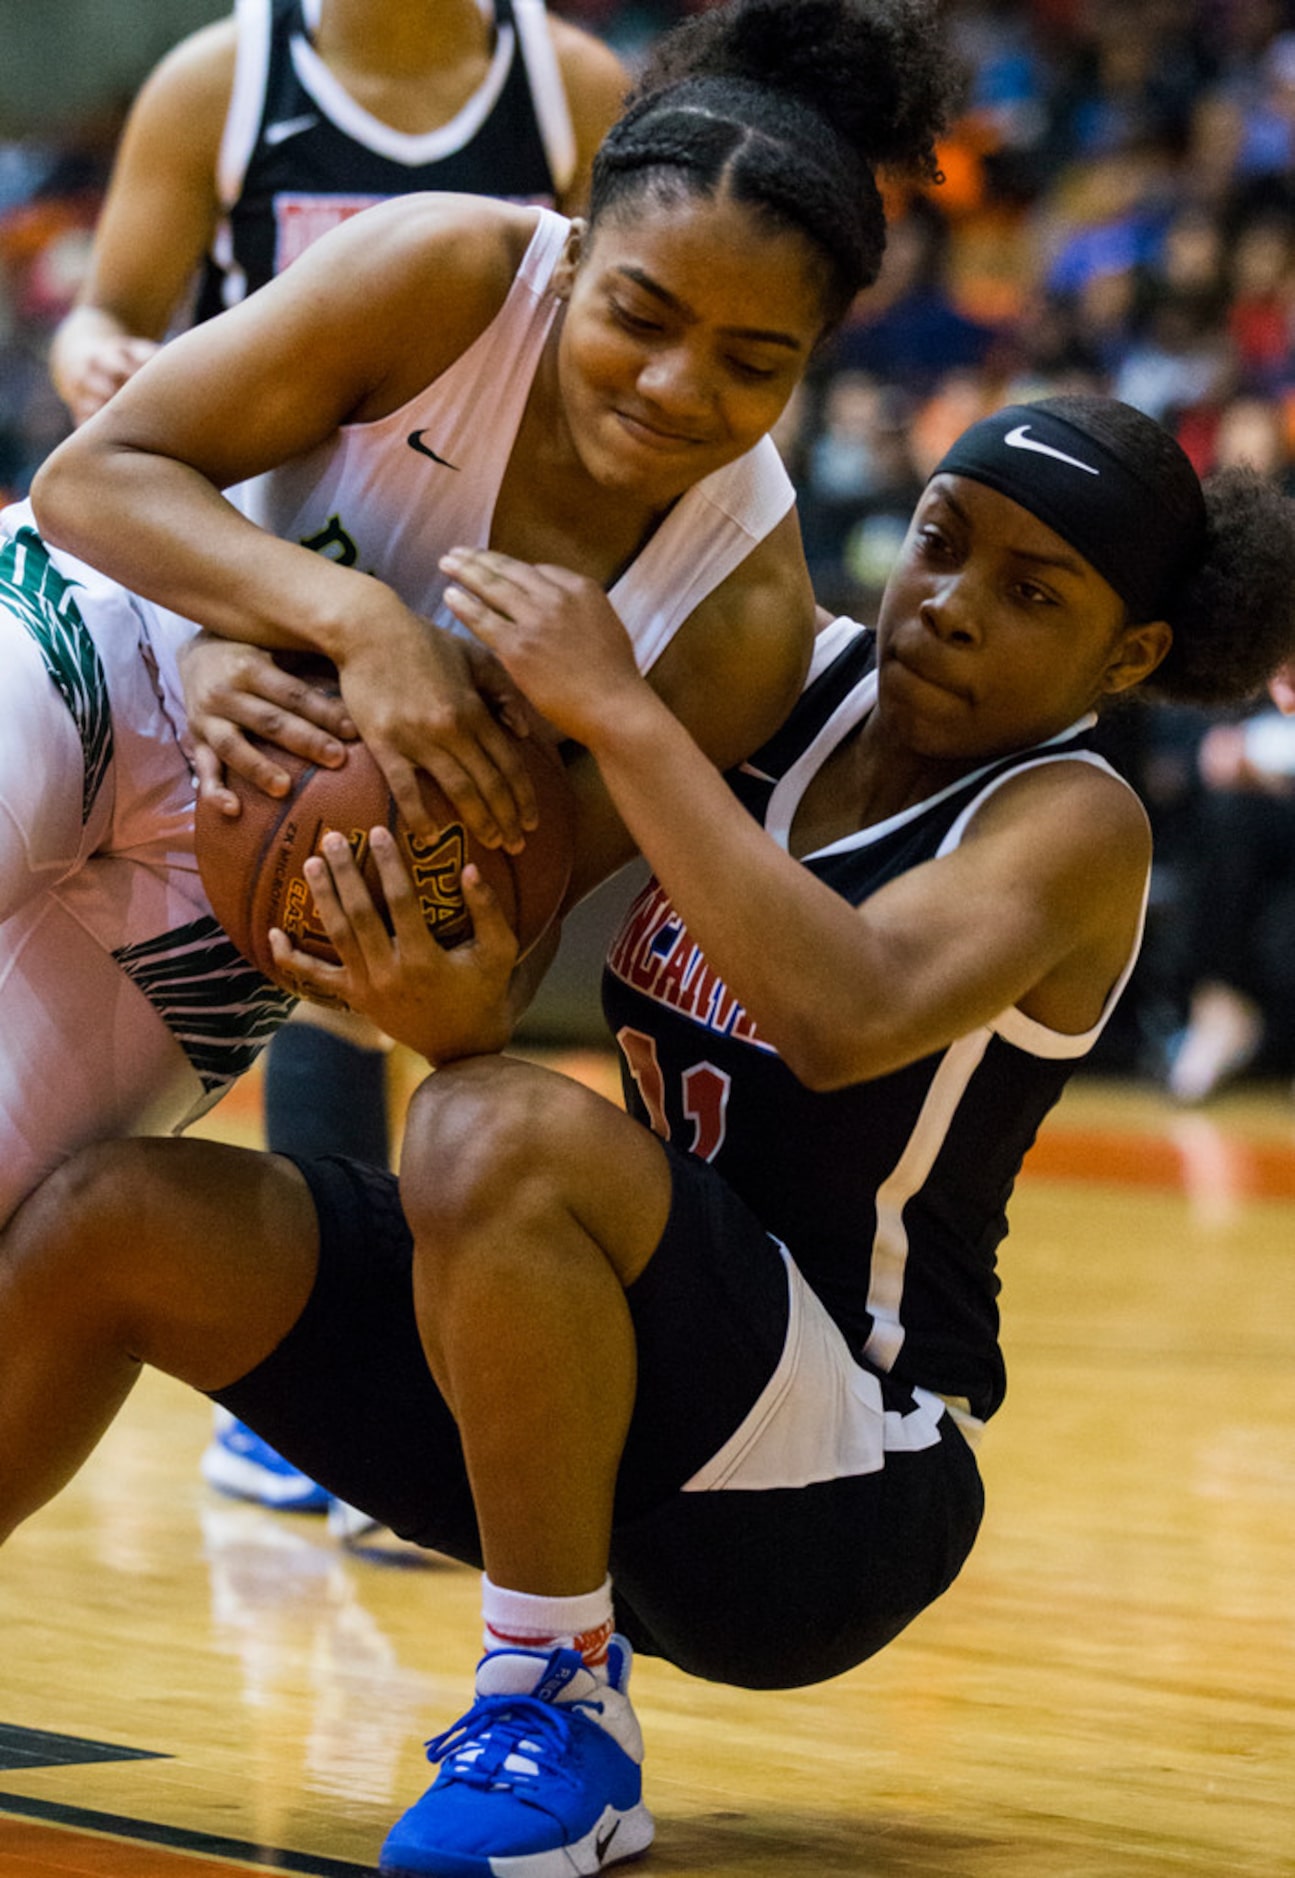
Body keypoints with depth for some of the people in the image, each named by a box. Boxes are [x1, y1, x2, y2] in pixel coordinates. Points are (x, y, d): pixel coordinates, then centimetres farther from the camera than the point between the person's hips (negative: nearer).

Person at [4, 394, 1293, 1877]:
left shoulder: (1073, 824, -10)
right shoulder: (790, 673, 8)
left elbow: (847, 1016, -30)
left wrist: (618, 710, -27)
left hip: (837, 1502, -6)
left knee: (500, 1140, -32)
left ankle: (560, 1712, -19)